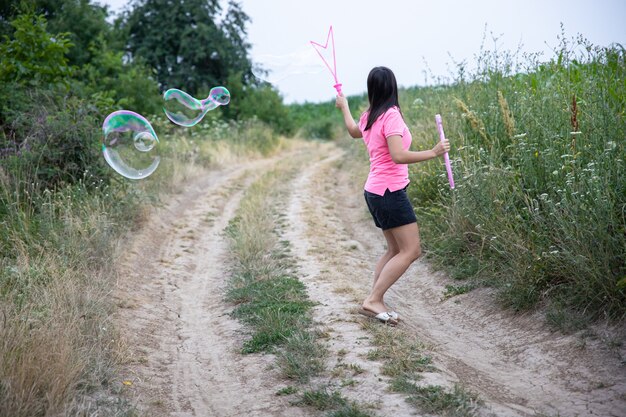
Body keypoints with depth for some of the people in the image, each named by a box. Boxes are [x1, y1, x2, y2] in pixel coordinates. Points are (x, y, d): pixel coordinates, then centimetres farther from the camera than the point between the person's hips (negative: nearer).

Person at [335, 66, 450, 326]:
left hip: (375, 191, 9)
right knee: (411, 251, -7)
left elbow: (353, 131, 34)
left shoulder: (369, 117, 10)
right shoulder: (391, 115, -15)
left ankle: (374, 301, 11)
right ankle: (373, 301, -10)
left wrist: (344, 107, 50)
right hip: (391, 192, -9)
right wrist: (433, 152, -22)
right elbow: (398, 156, -26)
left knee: (395, 250, 15)